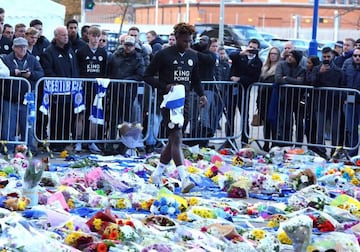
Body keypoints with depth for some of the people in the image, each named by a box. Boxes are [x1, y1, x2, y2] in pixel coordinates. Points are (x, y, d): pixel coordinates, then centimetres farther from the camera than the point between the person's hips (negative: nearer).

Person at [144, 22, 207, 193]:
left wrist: (201, 94, 5)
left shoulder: (192, 56, 12)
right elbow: (148, 76, -3)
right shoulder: (164, 55, -6)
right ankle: (184, 180, -24)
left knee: (173, 140, 11)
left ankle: (157, 174, 26)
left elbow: (195, 80, 23)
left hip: (184, 102, 7)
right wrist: (165, 86, -17)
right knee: (176, 137, -16)